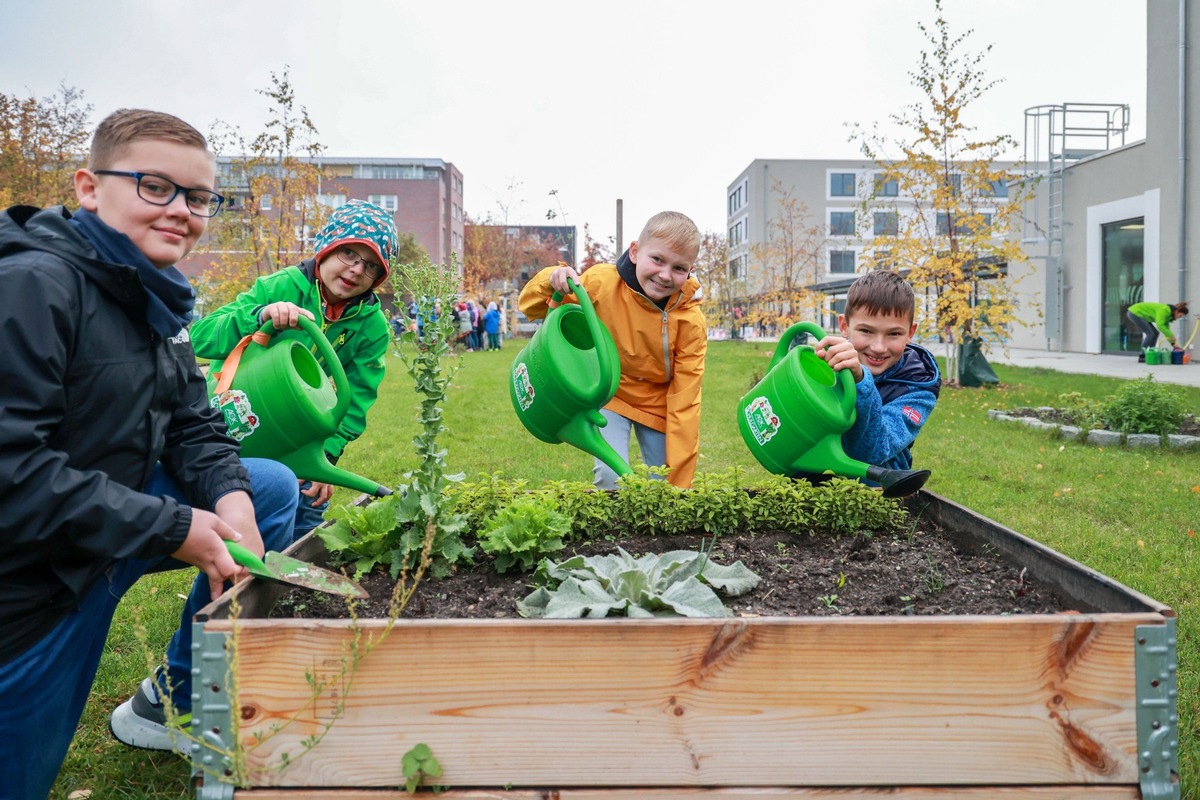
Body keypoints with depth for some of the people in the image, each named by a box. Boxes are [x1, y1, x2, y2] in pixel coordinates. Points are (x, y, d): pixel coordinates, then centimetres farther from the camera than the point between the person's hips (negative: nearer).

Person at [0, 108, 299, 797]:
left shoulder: (154, 300, 4)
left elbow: (193, 425, 7)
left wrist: (229, 495, -15)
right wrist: (174, 531, -26)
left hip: (119, 517, 8)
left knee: (274, 486, 3)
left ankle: (189, 697, 11)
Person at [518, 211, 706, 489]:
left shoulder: (691, 322, -22)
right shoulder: (601, 283, -22)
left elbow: (684, 403, -19)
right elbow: (531, 307, -9)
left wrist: (679, 483, -21)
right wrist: (551, 280, -34)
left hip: (658, 406, 1)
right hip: (608, 395, -1)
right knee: (612, 476, -20)